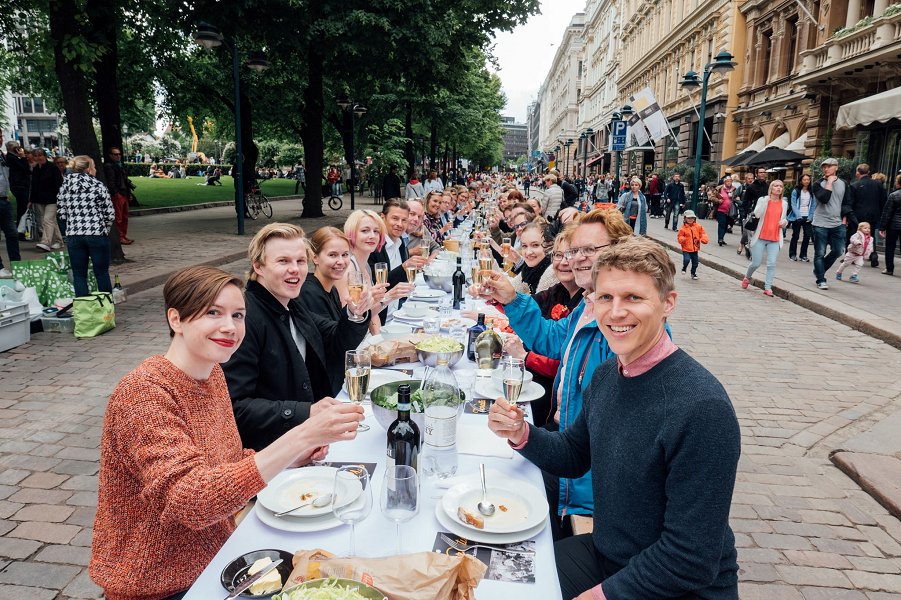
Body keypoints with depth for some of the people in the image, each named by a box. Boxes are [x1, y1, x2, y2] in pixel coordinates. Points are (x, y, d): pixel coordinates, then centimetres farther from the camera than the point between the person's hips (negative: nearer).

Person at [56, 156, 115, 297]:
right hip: (97, 234, -3)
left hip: (73, 236, 3)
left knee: (78, 274, 10)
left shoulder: (65, 186, 6)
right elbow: (110, 214, -7)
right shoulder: (98, 186, -6)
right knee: (102, 273, 6)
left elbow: (61, 213, 8)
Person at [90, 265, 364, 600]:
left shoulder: (212, 374, 0)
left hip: (214, 553, 7)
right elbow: (191, 501, -34)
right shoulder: (143, 394, -24)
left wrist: (288, 459, -6)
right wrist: (300, 438, -41)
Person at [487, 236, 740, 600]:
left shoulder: (703, 407, -27)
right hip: (604, 555, 6)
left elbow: (692, 561, -24)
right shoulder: (605, 375, -3)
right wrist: (520, 434, -7)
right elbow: (575, 457, 11)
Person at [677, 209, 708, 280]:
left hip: (695, 248, 3)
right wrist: (682, 239, -24)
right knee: (686, 259, -21)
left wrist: (704, 239, -12)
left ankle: (694, 273, 31)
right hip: (686, 248, -3)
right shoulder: (684, 228, -8)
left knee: (695, 262, 9)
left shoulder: (698, 226, 0)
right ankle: (684, 268, 12)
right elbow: (679, 236, -3)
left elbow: (703, 233, 6)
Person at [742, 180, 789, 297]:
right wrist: (766, 200, -20)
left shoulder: (784, 203, 12)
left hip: (775, 239, 3)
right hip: (760, 237, -3)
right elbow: (757, 214, -16)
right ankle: (747, 277, 31)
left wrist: (785, 222, 3)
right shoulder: (763, 200, 1)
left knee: (772, 263, -8)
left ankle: (768, 287, -2)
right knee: (756, 263, 0)